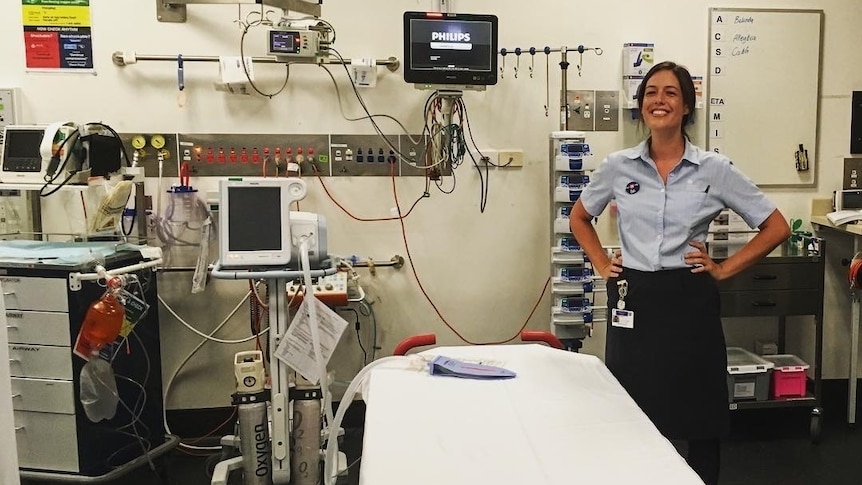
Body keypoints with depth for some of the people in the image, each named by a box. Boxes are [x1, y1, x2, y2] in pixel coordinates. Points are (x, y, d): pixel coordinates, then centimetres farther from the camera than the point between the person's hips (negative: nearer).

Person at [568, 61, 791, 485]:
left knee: (699, 419, 9)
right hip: (634, 301, 2)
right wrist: (601, 264, 6)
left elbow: (776, 227, 3)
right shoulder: (617, 166, 2)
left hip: (689, 301, -1)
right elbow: (579, 217, 18)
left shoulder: (715, 170, -3)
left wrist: (723, 270, -3)